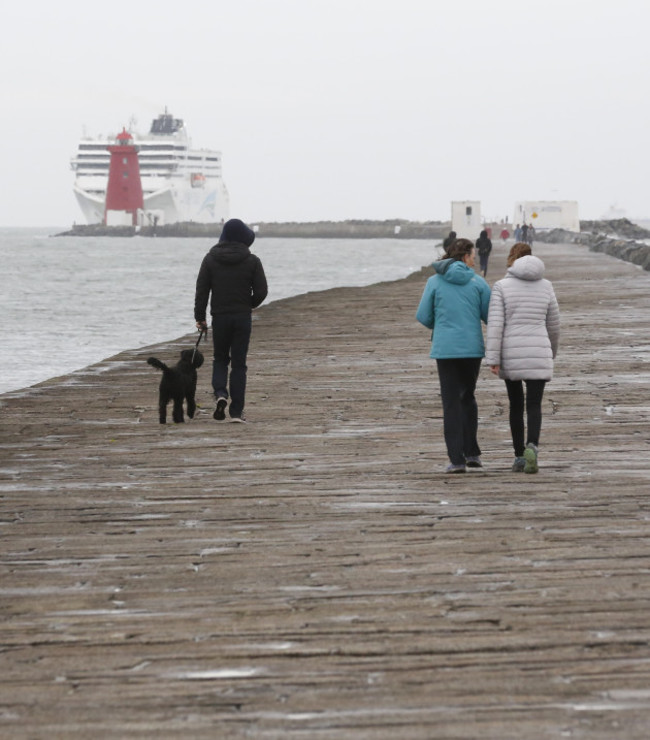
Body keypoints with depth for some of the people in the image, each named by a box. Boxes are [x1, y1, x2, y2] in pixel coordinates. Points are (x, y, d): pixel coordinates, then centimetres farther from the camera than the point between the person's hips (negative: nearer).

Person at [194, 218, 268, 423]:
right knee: (239, 364, 4)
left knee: (220, 359, 18)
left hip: (219, 316, 1)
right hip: (243, 317, -1)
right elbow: (261, 290, -6)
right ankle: (236, 411, 1)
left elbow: (201, 290, -2)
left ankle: (220, 393, -9)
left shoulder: (210, 259, -1)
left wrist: (200, 317, 4)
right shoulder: (252, 261, -4)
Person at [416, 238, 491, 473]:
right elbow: (490, 315, -1)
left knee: (451, 403, 3)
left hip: (445, 348, -1)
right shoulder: (477, 282, -2)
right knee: (468, 397, 20)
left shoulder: (434, 282, -2)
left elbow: (423, 316, 0)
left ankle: (457, 459, -4)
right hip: (472, 347, 1)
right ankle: (471, 452, 14)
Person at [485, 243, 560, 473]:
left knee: (516, 405, 15)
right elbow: (553, 324, 13)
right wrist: (553, 349, 30)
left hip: (511, 354, 0)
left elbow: (495, 324, -9)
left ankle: (519, 457, 17)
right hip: (537, 353, 0)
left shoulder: (501, 286, -3)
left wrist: (493, 359, -9)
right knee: (534, 406, -1)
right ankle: (532, 447, -27)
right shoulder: (545, 286, 5)